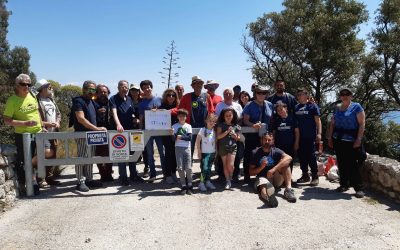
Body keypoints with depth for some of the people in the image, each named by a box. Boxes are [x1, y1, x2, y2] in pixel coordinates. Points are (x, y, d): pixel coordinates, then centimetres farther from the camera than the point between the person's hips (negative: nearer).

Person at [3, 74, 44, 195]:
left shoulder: (32, 96, 7)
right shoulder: (12, 100, -9)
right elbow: (7, 121, -11)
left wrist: (42, 126, 13)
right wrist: (25, 123, -22)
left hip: (38, 133, 5)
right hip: (23, 136, -5)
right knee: (22, 162, 3)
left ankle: (32, 175, 21)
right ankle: (22, 186, 20)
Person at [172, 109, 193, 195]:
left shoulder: (188, 126, 7)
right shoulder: (174, 126, 5)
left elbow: (190, 137, -4)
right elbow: (173, 139, -2)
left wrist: (181, 137, -13)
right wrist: (173, 135, -22)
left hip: (187, 148, 0)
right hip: (178, 148, 0)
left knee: (188, 168, -4)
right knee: (180, 168, -2)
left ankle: (189, 186, 7)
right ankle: (183, 186, 8)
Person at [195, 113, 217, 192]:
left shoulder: (214, 131, 4)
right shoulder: (203, 130, -9)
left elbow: (215, 141, 10)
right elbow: (197, 141, -8)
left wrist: (216, 151, 6)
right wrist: (199, 152, -9)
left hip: (212, 153, 4)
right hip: (204, 153, -4)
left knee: (209, 168, 14)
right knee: (204, 168, -4)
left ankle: (208, 182, 25)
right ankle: (201, 183, 6)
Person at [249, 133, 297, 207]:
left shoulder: (276, 151, 2)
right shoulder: (255, 153, 2)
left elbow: (289, 158, -22)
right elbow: (251, 172, 3)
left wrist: (274, 169, -34)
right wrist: (261, 167, -17)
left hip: (276, 178, 2)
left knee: (284, 162, -20)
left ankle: (288, 189, -34)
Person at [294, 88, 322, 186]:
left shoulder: (312, 106, -1)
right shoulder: (296, 107, 13)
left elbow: (318, 120, -3)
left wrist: (319, 133, -12)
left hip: (310, 136, -5)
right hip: (299, 136, 5)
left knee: (311, 156, -3)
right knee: (301, 156, 9)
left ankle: (315, 176, 6)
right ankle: (305, 175, 21)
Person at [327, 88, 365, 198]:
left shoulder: (356, 107, -2)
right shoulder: (337, 108, 13)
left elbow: (362, 124, -7)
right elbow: (332, 124, 17)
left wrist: (359, 139, -14)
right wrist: (329, 137, 11)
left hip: (351, 141, -5)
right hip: (338, 140, 5)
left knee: (353, 164, -7)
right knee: (341, 163, 9)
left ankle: (359, 188, 0)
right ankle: (344, 184, 19)